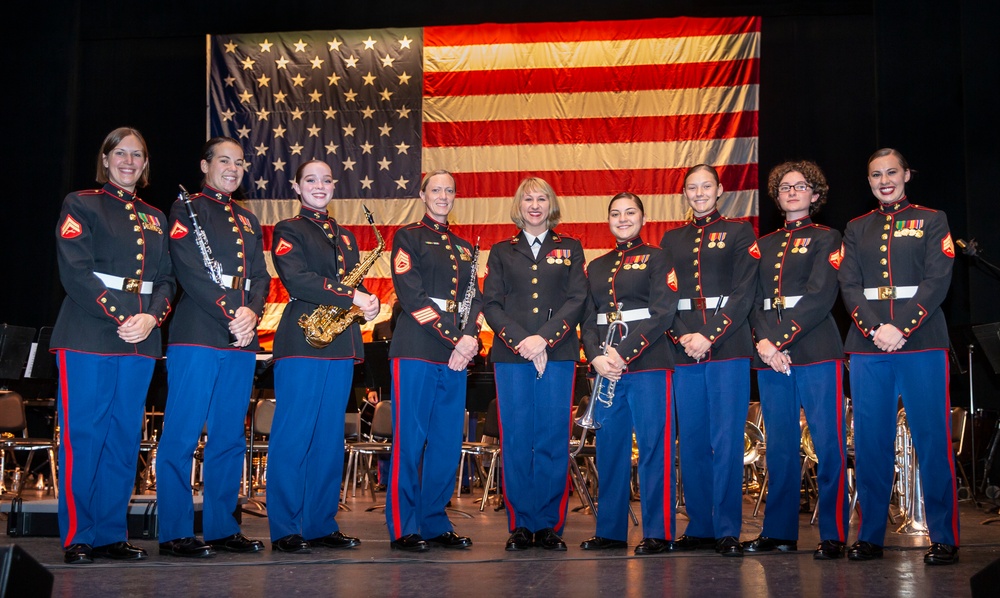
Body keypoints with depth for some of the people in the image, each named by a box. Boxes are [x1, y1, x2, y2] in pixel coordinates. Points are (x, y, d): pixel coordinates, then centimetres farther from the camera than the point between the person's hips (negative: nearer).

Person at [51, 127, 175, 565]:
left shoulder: (155, 218, 18)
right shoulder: (81, 205, 4)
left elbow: (167, 278, 12)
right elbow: (75, 271, -8)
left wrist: (151, 318, -8)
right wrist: (117, 318, -16)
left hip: (141, 339, 5)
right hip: (89, 334, -5)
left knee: (125, 438, 5)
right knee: (84, 435, -4)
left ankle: (112, 534, 12)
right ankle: (78, 537, 4)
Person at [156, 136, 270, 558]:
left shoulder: (248, 220, 22)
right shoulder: (187, 208, 2)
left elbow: (261, 276, 13)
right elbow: (190, 271, -10)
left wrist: (251, 313, -7)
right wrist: (230, 315, -16)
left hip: (241, 339, 7)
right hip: (198, 336, -6)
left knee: (230, 437, 8)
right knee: (182, 435, -5)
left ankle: (222, 527, 15)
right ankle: (175, 533, 0)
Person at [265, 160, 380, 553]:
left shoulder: (345, 237, 22)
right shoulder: (288, 230, 3)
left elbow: (355, 283, 20)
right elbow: (296, 280, -12)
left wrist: (366, 305, -4)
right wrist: (351, 295, -16)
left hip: (341, 345, 6)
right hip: (302, 343, -6)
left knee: (330, 439, 8)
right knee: (293, 436, -5)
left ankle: (322, 525, 14)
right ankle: (285, 530, 1)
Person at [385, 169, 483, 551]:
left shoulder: (465, 248, 22)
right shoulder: (408, 237, 4)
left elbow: (474, 298, 14)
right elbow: (411, 296, -7)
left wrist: (470, 337, -7)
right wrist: (453, 340, -12)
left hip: (456, 357, 6)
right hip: (417, 351, -6)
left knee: (448, 443, 5)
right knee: (410, 440, -4)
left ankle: (435, 523, 14)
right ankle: (403, 528, 2)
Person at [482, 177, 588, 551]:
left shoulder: (570, 249, 14)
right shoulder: (501, 252, 15)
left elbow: (577, 300, 3)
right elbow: (491, 303, 5)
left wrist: (544, 338, -11)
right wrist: (520, 340, -11)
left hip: (558, 353, 0)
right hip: (511, 354, 1)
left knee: (554, 439, -2)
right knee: (516, 440, -1)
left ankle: (549, 524, 5)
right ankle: (520, 524, 7)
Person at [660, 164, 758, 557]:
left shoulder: (739, 233, 7)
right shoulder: (671, 240, 17)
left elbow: (744, 292, -3)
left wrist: (710, 336, -13)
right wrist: (682, 337, -7)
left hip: (727, 347, -3)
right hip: (684, 350, 3)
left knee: (727, 441, -6)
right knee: (692, 442, 5)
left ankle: (727, 530, -1)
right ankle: (700, 527, 13)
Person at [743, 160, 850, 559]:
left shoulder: (825, 239, 5)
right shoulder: (764, 245, 19)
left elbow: (821, 296, -7)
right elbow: (754, 298, 9)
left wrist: (783, 341, -15)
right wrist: (763, 342, -9)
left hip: (815, 351, -4)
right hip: (770, 354, 4)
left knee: (828, 444, -5)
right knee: (779, 445, 7)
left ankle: (834, 535, 0)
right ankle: (779, 531, 13)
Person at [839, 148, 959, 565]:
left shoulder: (931, 221, 9)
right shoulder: (856, 229, 16)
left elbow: (937, 280, -3)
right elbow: (849, 285, 7)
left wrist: (901, 328, -14)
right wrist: (874, 329, -10)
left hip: (920, 342, -2)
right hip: (868, 345, 3)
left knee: (932, 438, -4)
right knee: (870, 441, 3)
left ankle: (944, 538, 3)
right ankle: (870, 536, 10)